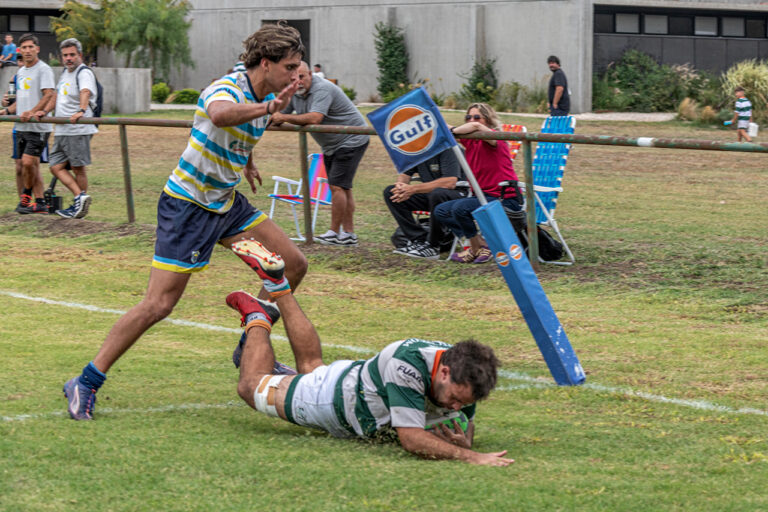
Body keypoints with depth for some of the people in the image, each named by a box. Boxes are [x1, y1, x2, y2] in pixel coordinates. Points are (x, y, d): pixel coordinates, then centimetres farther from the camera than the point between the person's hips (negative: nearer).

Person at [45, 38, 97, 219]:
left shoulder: (84, 73, -11)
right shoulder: (65, 72, 17)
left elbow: (85, 92, -31)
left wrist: (81, 111, -48)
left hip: (79, 130, -9)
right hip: (61, 130, 9)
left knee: (78, 168, -4)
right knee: (56, 167, 0)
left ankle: (79, 206, 2)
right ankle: (80, 197, -5)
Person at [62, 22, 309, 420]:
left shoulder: (263, 95, 4)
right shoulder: (226, 89, -24)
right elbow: (220, 115, -52)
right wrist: (267, 108, -64)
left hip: (226, 201, 9)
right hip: (187, 204, -9)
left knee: (293, 264, 6)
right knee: (159, 304, -13)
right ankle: (86, 383, -4)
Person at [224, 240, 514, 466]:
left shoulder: (464, 374, -26)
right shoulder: (408, 365, -47)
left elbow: (466, 422, -9)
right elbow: (410, 438, -50)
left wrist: (465, 442, -33)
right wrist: (470, 457, -59)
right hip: (334, 397, -6)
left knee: (311, 368, 39)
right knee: (251, 385, 19)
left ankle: (278, 289, 52)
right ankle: (257, 318, 40)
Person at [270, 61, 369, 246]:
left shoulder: (322, 90, -26)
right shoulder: (294, 93, 3)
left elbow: (314, 118, -39)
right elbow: (279, 116, 10)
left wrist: (284, 117, -34)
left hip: (351, 140, -10)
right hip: (331, 145, 10)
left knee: (337, 186, -14)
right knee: (342, 188, 10)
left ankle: (334, 233, -10)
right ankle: (348, 234, 13)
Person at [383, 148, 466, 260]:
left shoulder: (448, 149, -21)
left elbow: (450, 182, -31)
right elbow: (405, 174, 11)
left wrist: (413, 189, -30)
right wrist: (400, 185, -16)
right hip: (429, 193, 7)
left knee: (437, 194, -40)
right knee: (390, 192, -7)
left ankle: (432, 246, -22)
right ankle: (418, 239, -11)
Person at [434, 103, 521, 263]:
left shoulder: (494, 138, -14)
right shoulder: (470, 140, 9)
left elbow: (476, 126, -34)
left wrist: (451, 131, -24)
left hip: (504, 200, -9)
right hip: (483, 196, 9)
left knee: (460, 208, -29)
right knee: (441, 211, 4)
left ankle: (476, 249, -6)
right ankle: (481, 242, 0)